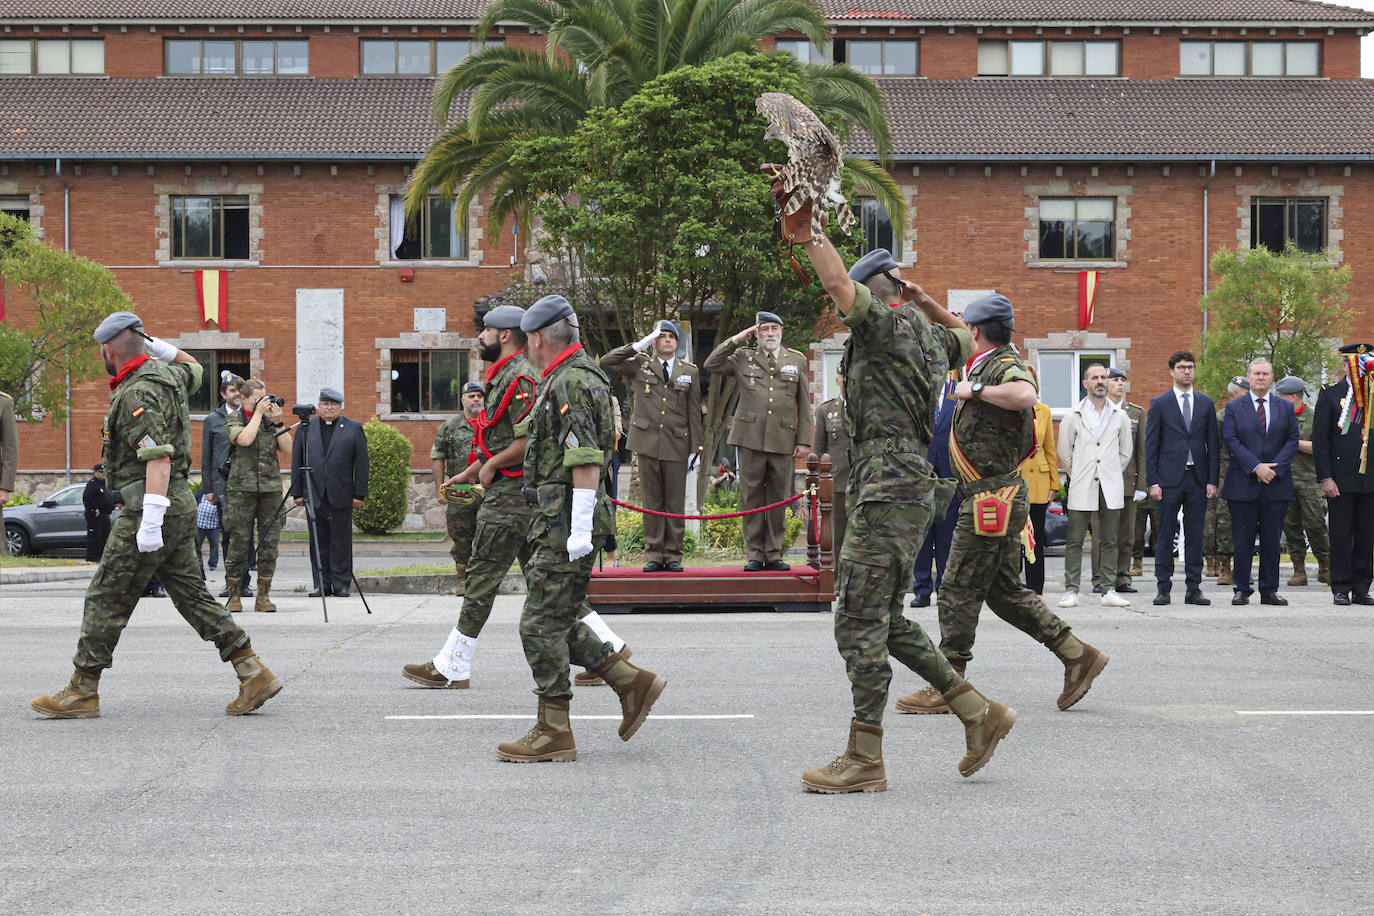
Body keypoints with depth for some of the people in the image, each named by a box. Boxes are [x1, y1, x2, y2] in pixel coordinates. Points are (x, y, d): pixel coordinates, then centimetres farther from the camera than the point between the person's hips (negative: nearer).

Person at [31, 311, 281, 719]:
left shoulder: (138, 393, -17)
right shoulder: (167, 374, 11)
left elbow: (159, 459, -25)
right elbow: (193, 368, 37)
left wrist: (151, 520, -29)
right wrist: (161, 348, 18)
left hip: (151, 507, -10)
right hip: (180, 505, 10)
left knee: (107, 598, -2)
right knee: (193, 596, 10)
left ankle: (82, 693, 4)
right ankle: (254, 675, 5)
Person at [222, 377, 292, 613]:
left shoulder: (270, 419, 12)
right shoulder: (234, 420, 2)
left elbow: (287, 451, 4)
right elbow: (245, 439, -19)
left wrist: (277, 422, -3)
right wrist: (258, 413, -11)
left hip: (271, 487, 3)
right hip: (242, 487, -3)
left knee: (269, 544, 0)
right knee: (239, 543, -3)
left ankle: (264, 596, 6)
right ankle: (234, 596, 5)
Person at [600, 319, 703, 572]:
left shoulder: (689, 372, 11)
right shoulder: (639, 365, 8)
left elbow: (694, 414, 9)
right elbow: (606, 363, -3)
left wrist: (695, 448, 3)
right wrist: (638, 345, -5)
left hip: (677, 446, 1)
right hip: (648, 444, 0)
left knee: (675, 503, 2)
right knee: (652, 502, 2)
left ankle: (673, 557, 7)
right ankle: (654, 556, 6)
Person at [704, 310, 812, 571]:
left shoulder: (797, 361, 13)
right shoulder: (744, 358, 11)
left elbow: (804, 404, 11)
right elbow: (710, 364, 4)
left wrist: (804, 440, 4)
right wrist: (736, 339, 0)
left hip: (783, 440, 1)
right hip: (751, 438, -1)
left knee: (778, 500, 3)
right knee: (752, 498, 0)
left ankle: (774, 555, 9)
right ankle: (754, 555, 5)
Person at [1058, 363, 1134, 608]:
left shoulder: (1120, 416, 8)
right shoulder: (1073, 417, 4)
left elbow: (1125, 453, 16)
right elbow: (1064, 454, 10)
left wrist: (1111, 475, 13)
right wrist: (1079, 477, 11)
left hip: (1111, 488, 1)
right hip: (1081, 488, -1)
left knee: (1110, 541, 3)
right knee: (1075, 541, -3)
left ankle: (1109, 591, 6)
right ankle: (1071, 591, -1)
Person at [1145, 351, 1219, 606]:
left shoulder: (1206, 403, 11)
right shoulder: (1159, 403, 3)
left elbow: (1212, 444, 10)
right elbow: (1151, 445, 1)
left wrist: (1212, 480, 2)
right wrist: (1153, 482, -7)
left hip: (1197, 479, 2)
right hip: (1169, 478, -2)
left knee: (1195, 535, 4)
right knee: (1165, 536, 0)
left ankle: (1193, 588, 9)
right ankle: (1163, 588, 5)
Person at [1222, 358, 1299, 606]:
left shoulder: (1285, 408, 12)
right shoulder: (1234, 407, 6)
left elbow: (1292, 440, 5)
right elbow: (1231, 440, -4)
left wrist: (1275, 469, -10)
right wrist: (1256, 467, -14)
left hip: (1277, 483, 2)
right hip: (1243, 484, -2)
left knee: (1272, 539, 4)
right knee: (1242, 540, -1)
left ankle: (1269, 590, 10)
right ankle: (1242, 590, 5)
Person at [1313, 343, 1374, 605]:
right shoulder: (1330, 394, 3)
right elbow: (1319, 440, -1)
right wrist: (1325, 477, -8)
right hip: (1340, 478, -2)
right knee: (1341, 534, 0)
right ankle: (1341, 590, 7)